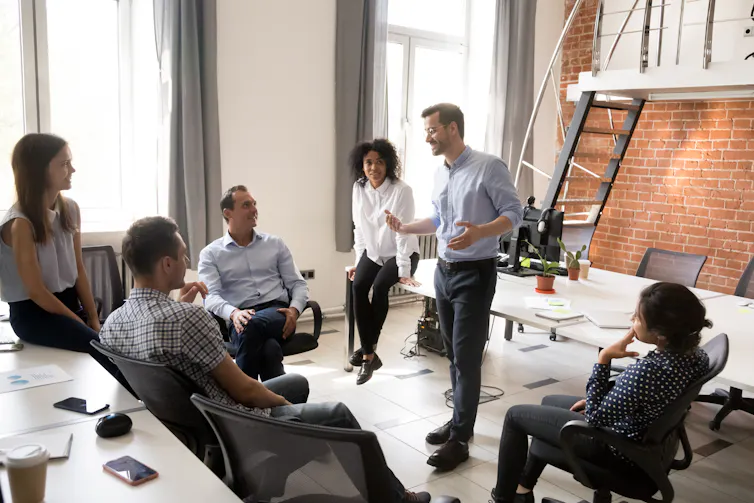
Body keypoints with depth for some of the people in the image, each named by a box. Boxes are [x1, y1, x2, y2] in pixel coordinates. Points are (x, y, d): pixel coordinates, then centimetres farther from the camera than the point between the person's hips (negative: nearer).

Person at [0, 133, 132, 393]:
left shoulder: (70, 209, 2)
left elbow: (78, 270, 6)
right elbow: (36, 291, -16)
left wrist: (94, 318, -2)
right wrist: (81, 324, -13)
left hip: (69, 300, 6)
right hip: (33, 313, -6)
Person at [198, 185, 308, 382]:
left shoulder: (275, 244, 17)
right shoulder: (211, 253, 10)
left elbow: (298, 284, 14)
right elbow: (211, 296, -4)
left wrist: (294, 310, -10)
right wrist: (233, 313, -27)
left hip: (277, 314, 2)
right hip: (241, 319, -1)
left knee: (252, 325, -38)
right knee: (269, 350, -39)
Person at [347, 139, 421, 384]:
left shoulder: (401, 190, -19)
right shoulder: (359, 189, -4)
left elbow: (403, 233, -22)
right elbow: (359, 228, 4)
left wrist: (404, 271, -24)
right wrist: (358, 261, 3)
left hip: (401, 254, -4)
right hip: (373, 252, 4)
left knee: (380, 286, -30)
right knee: (358, 286, -23)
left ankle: (368, 349, -12)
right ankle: (369, 355, -18)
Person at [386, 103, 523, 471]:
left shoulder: (489, 166, -12)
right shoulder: (439, 174, 11)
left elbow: (514, 213, -14)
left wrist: (478, 233, -31)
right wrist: (404, 228, 7)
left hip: (474, 273, -7)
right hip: (443, 271, 8)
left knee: (467, 357, -4)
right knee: (453, 353, 14)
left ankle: (459, 440, 5)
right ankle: (460, 420, 28)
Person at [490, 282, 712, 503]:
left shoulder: (647, 370, -39)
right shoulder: (694, 353, -11)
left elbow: (595, 417, -26)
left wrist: (603, 358, -27)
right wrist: (595, 400, 6)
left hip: (614, 448, -9)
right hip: (643, 439, 9)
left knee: (515, 415, 6)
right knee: (549, 402, 28)